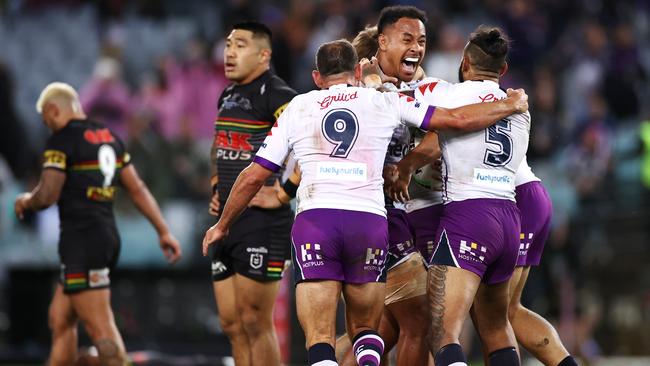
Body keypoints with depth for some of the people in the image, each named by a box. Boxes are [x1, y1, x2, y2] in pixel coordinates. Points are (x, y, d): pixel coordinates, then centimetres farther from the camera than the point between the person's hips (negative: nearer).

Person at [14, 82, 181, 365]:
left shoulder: (62, 141, -9)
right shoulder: (109, 138, 15)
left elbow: (47, 196, -15)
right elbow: (137, 189, 16)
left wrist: (25, 202, 7)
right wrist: (163, 231, 18)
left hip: (82, 241, -9)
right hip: (108, 235, 9)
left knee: (101, 327, -11)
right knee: (60, 319, 15)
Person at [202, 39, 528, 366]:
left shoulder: (296, 108, 16)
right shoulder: (384, 102, 14)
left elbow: (253, 177, 16)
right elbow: (458, 119, 13)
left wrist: (222, 225, 29)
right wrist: (511, 105, 29)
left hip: (314, 220, -1)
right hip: (370, 223, 1)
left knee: (319, 339, -1)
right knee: (365, 331, 17)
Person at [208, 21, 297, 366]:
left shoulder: (275, 96, -12)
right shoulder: (227, 97, 16)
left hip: (262, 222, -9)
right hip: (226, 220, 9)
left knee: (254, 321, -7)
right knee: (231, 324, 10)